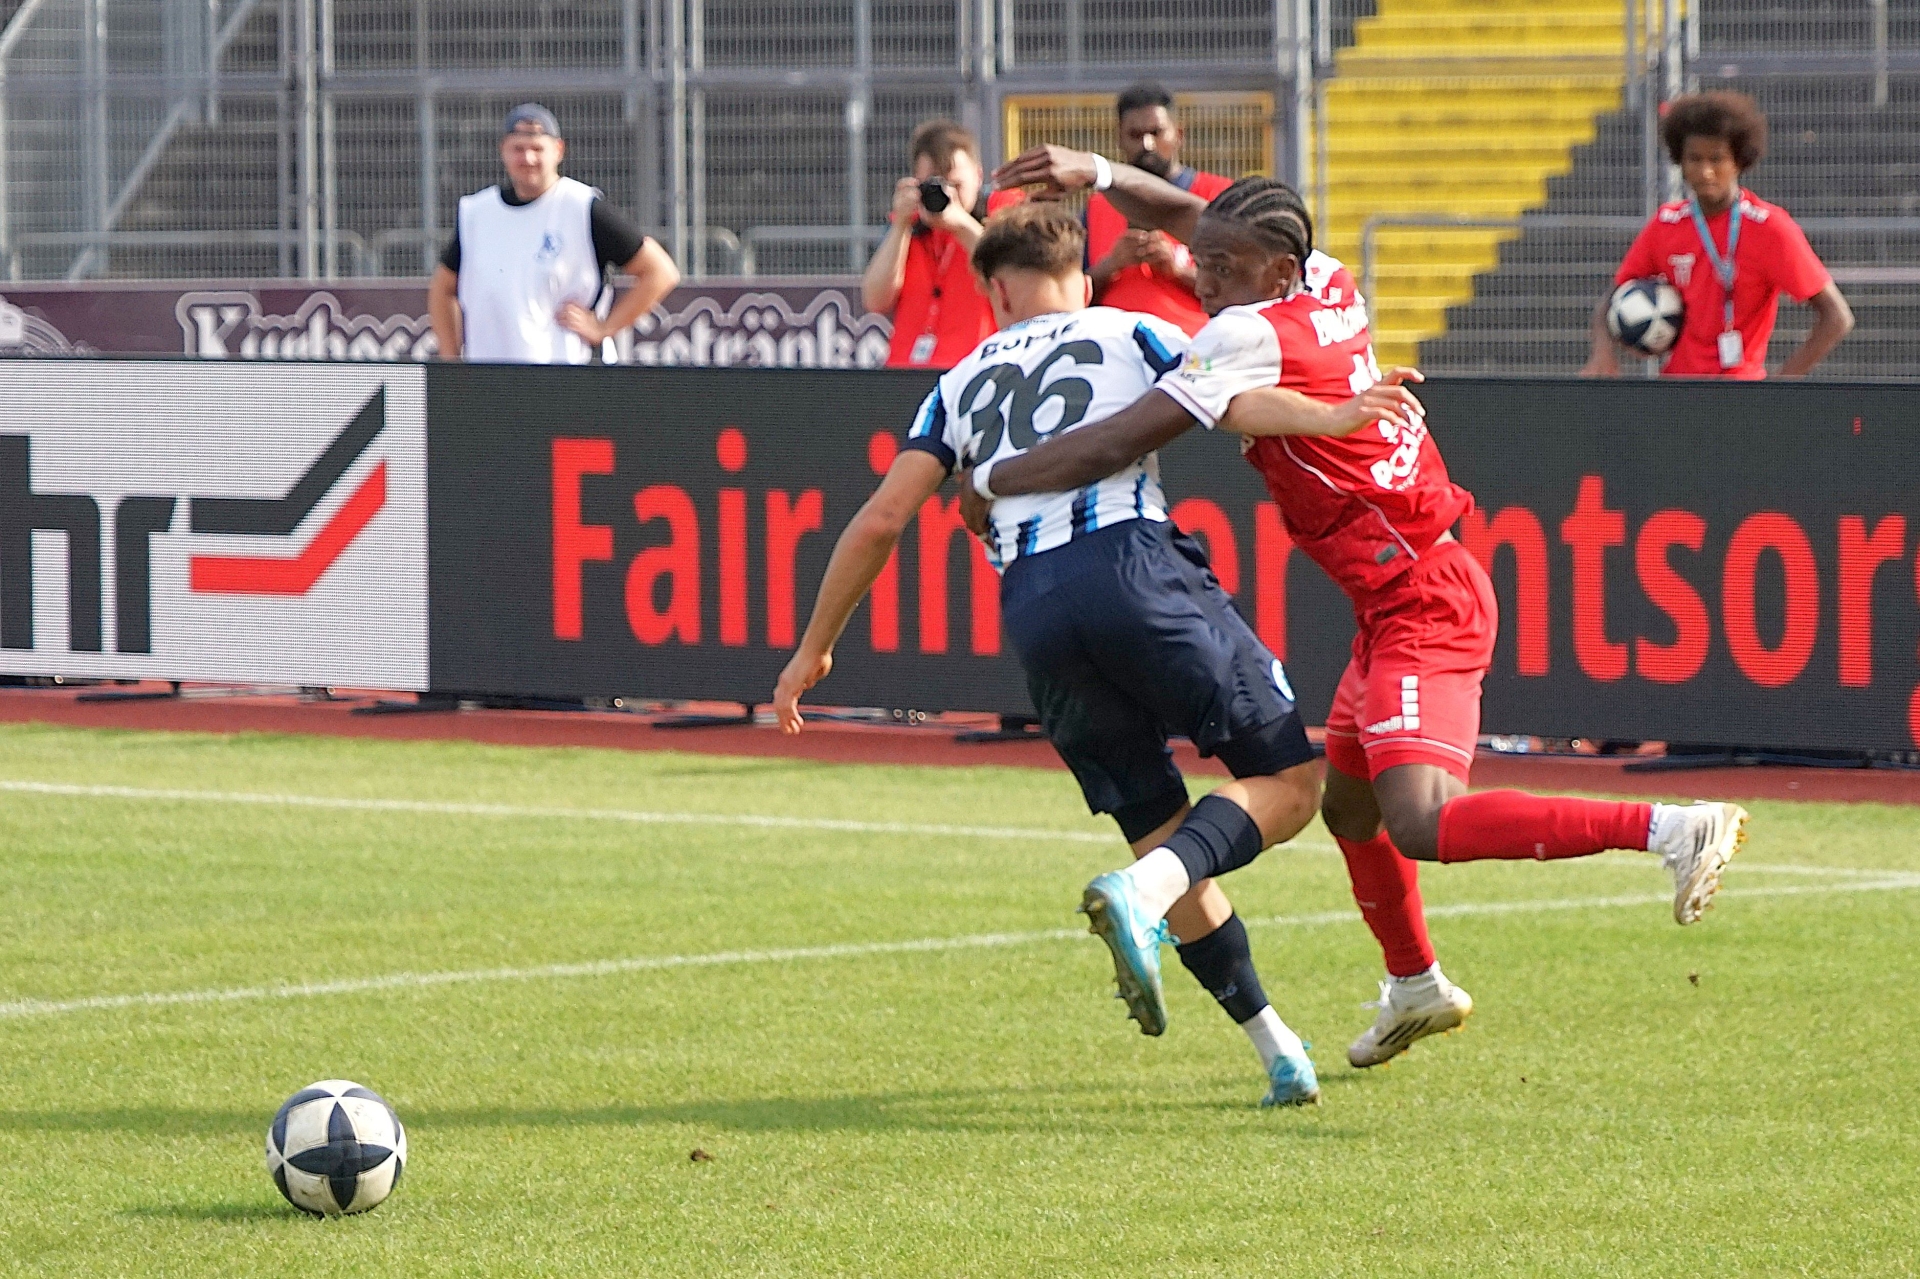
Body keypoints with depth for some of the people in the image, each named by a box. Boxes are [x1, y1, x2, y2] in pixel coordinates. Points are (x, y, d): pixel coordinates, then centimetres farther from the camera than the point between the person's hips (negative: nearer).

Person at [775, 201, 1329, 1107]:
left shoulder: (962, 385, 24)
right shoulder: (1132, 337, 16)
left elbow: (880, 521, 18)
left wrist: (813, 650, 24)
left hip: (1032, 609, 4)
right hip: (1134, 568, -4)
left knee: (1158, 829, 14)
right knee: (1289, 782, 0)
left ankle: (1275, 1049, 10)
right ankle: (1140, 896, -27)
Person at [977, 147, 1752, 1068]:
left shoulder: (1250, 337, -15)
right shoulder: (1328, 299, 8)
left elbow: (1114, 446, -16)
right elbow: (1193, 218, 26)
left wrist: (991, 480, -3)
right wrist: (1097, 173, 19)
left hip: (1420, 606, -10)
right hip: (1405, 604, 10)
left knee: (1422, 827, -24)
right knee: (1346, 802, 26)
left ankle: (1676, 830, -28)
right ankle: (1414, 988, 45)